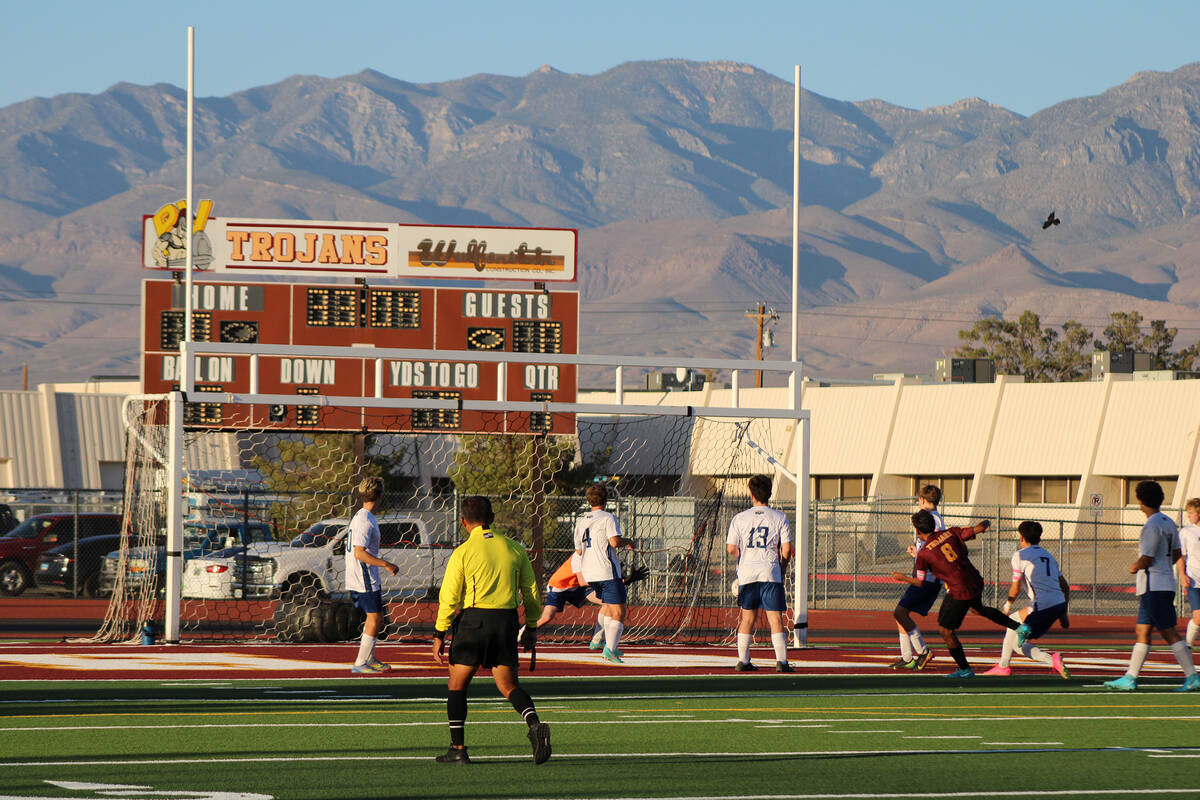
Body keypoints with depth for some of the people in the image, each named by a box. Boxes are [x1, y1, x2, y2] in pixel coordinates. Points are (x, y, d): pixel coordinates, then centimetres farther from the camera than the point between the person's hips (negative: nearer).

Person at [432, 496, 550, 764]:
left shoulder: (462, 552, -3)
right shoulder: (514, 548, 8)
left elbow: (449, 598, -5)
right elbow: (531, 591, 13)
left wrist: (439, 635, 1)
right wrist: (531, 626, 24)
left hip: (473, 619, -3)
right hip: (507, 621, 3)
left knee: (457, 684, 11)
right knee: (509, 685, 7)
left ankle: (457, 748, 9)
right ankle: (534, 723, -21)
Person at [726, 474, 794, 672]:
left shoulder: (739, 518, 4)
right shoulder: (779, 517, 0)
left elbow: (731, 548, 2)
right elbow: (786, 549, -4)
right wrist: (781, 564, 13)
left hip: (747, 573, 2)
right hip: (771, 573, -2)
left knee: (747, 617, 11)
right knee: (775, 618, -3)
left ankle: (743, 660, 11)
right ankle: (781, 661, -11)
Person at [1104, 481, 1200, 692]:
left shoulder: (1152, 526, -17)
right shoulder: (1168, 523, 12)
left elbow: (1147, 559, -20)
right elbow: (1176, 554, 20)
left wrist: (1135, 567, 0)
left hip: (1154, 587, -10)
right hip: (1165, 584, 10)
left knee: (1169, 633, -7)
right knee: (1142, 631, 11)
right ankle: (1130, 678, 12)